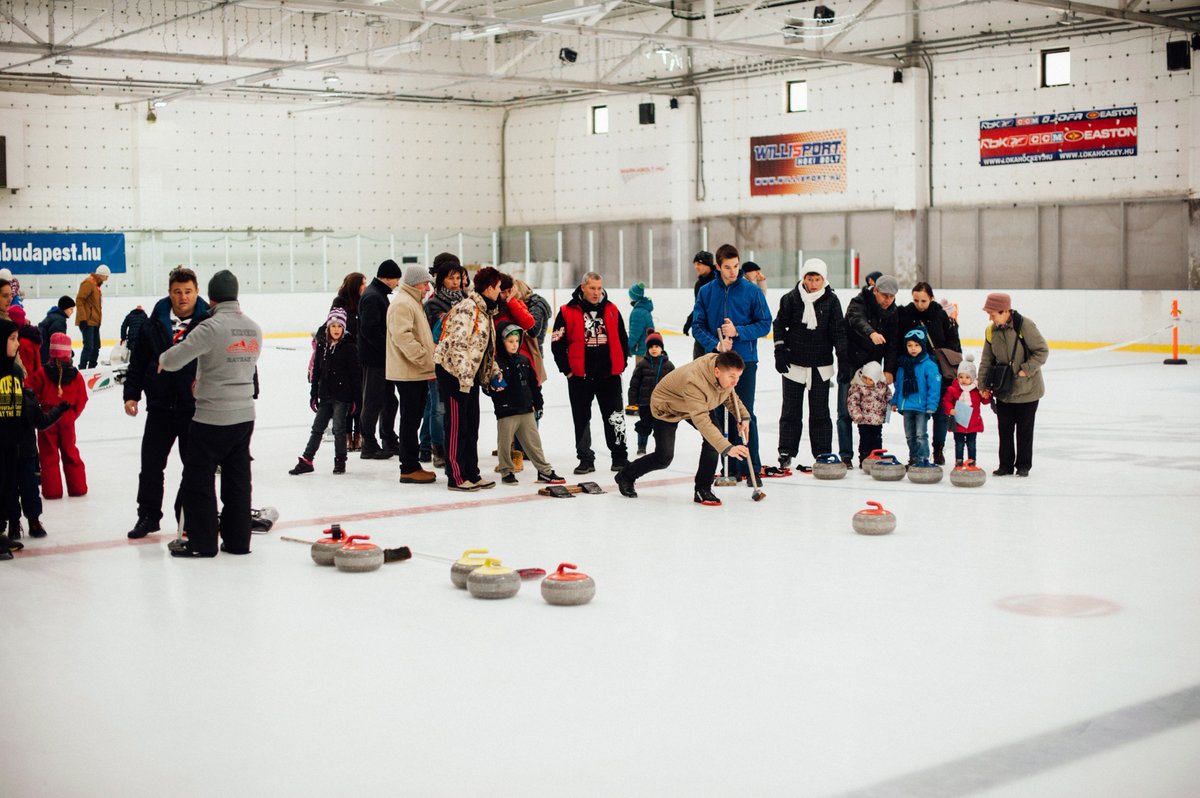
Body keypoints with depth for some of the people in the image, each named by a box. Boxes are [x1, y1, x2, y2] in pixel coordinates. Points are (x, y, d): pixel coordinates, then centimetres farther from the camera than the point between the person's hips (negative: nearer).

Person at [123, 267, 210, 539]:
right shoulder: (154, 324, 2)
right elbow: (137, 361, 8)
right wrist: (131, 394, 2)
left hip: (195, 408, -2)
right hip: (160, 406, 2)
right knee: (151, 465, 6)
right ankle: (148, 516, 20)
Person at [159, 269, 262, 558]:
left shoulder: (212, 327, -16)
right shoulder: (254, 329, 6)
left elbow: (172, 359, -18)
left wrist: (163, 360, 5)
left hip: (212, 418, -7)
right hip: (244, 415, 7)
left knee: (198, 479, 5)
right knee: (238, 479, 13)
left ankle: (201, 542, 9)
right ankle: (238, 540, 18)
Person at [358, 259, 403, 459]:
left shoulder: (380, 294, 15)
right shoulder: (372, 297, -17)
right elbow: (369, 329, -24)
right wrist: (389, 349, -21)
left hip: (382, 356, 10)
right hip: (374, 358, -10)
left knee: (389, 401, 17)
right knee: (373, 402, -2)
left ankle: (389, 441, 27)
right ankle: (369, 446, 5)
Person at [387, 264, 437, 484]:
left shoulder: (414, 303, 21)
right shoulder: (402, 304, -14)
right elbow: (403, 337, -24)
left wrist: (428, 364, 20)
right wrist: (425, 359, -23)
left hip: (418, 373, 10)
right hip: (408, 374, -10)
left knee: (413, 420, 14)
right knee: (410, 421, -6)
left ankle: (413, 466, 20)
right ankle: (409, 469, -2)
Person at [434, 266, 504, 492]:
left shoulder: (485, 311, 14)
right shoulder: (467, 309, -17)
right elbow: (457, 344, -24)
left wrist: (493, 371, 21)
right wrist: (464, 376, -27)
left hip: (471, 373, 10)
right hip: (452, 371, -10)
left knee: (472, 425, 12)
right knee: (457, 424, -4)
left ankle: (472, 475, 19)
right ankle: (456, 478, 1)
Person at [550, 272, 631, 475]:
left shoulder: (612, 311, 5)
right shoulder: (567, 312, -5)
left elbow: (623, 339, 14)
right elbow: (557, 342, -3)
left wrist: (621, 364, 8)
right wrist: (567, 369, -5)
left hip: (609, 374, 2)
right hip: (579, 376, -2)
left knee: (615, 417, 5)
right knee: (582, 419, 6)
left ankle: (620, 456, 15)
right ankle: (586, 459, 14)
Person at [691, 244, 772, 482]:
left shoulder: (752, 291, -2)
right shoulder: (706, 292, 3)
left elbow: (765, 324, -1)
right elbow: (698, 326, 3)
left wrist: (738, 332, -15)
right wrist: (716, 343, -14)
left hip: (745, 361, -2)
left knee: (745, 413, -5)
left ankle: (752, 468, 0)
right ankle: (730, 467, 14)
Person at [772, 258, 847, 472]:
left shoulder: (831, 300, -3)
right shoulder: (791, 298, -4)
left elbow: (838, 330, -2)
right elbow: (779, 325, 3)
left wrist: (844, 359, -9)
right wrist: (780, 352, -5)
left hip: (821, 365, 0)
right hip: (794, 363, 0)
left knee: (820, 412, 5)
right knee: (791, 410, 6)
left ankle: (822, 453, 11)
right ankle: (786, 452, 13)